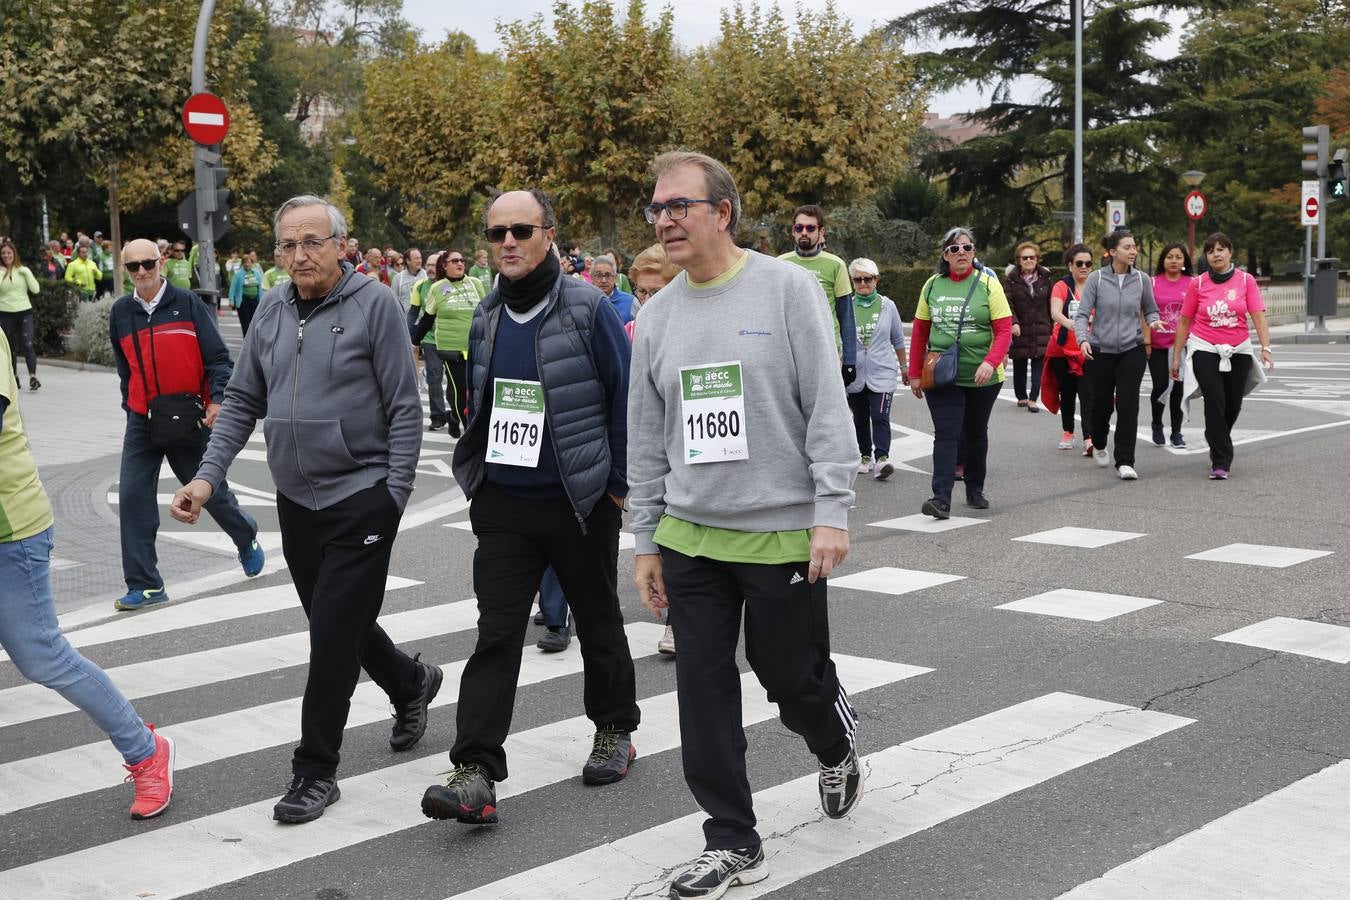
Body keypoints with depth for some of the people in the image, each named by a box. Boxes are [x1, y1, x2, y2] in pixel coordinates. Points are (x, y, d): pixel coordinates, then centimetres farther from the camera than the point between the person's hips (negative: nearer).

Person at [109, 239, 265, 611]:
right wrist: (131, 407, 17)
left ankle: (247, 539, 40)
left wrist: (217, 400, -21)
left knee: (210, 491, 10)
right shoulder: (121, 312, 5)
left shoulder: (187, 304, -7)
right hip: (142, 422, 3)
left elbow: (218, 357, -9)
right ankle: (144, 585, -2)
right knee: (133, 495, -8)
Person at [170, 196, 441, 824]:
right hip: (296, 499, 6)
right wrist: (208, 476, 0)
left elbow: (405, 409, -10)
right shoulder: (272, 312, 7)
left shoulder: (374, 304, -10)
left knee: (333, 633, -5)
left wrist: (393, 498, -13)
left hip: (361, 497, -6)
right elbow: (243, 402, 11)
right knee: (334, 622, 17)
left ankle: (315, 772, 8)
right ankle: (410, 683, 44)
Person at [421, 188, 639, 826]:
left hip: (580, 503, -4)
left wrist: (619, 484, -6)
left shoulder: (588, 309, -9)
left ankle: (615, 731, 35)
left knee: (598, 622, 14)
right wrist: (478, 474, 16)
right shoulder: (486, 318, 7)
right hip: (503, 504, 4)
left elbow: (624, 397, -7)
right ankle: (475, 773, -7)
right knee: (495, 634, -4)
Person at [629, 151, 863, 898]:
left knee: (792, 677, 7)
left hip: (783, 533, -4)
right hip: (690, 537, 4)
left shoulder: (786, 287, -7)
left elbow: (827, 407, -10)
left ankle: (837, 750, 42)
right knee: (704, 691, 3)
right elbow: (646, 439, 11)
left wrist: (831, 510, -15)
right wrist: (645, 540, 10)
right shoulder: (657, 316, 7)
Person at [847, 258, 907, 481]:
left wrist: (903, 366, 18)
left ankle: (882, 458, -22)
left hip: (882, 372, -2)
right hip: (854, 373, 2)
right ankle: (865, 457, 23)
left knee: (880, 416, -14)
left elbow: (897, 340, 12)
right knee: (860, 418, 12)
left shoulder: (887, 306, 3)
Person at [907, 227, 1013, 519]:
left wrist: (991, 362, -25)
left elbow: (1004, 330, -9)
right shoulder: (933, 285, 3)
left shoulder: (988, 283, -5)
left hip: (982, 377, 0)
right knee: (946, 434, -9)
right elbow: (920, 331, 9)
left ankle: (975, 490, 30)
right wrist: (915, 374, 8)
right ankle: (941, 498, -15)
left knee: (976, 433, 15)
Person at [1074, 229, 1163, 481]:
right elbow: (1082, 314, -6)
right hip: (1101, 351, -1)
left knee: (1128, 404, -10)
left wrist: (1153, 322, -8)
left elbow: (1150, 310, 14)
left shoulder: (1142, 280, 2)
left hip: (1132, 350, 1)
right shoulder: (1096, 279, -4)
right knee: (1101, 403, 9)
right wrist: (1083, 339, -22)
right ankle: (1099, 445, 40)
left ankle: (1124, 462, -4)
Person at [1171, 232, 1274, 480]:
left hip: (1238, 351, 1)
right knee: (1215, 402, -12)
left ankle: (1217, 442, 37)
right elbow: (1184, 322, 6)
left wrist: (1266, 348, -19)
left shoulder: (1246, 281, 0)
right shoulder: (1198, 284, 0)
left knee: (1233, 405, 6)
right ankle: (1221, 461, -6)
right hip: (1205, 350, -1)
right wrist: (1176, 357, 6)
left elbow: (1258, 316, -7)